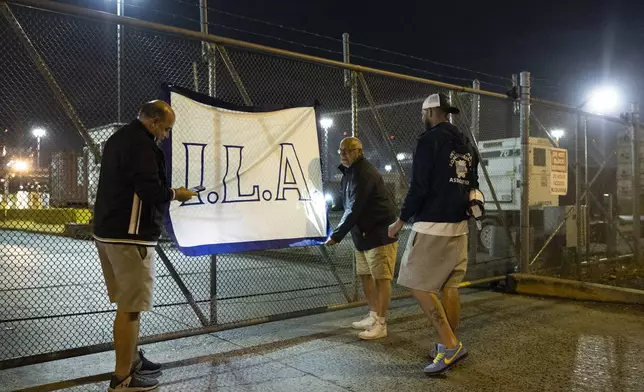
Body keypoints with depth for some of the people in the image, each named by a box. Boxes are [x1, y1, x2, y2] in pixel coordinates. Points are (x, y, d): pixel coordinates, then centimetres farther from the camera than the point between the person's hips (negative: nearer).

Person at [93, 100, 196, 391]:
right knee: (130, 307, -2)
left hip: (109, 231, 10)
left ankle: (132, 359, 31)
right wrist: (176, 194, -5)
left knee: (127, 303, 19)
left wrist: (166, 192, 12)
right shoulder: (140, 143, -16)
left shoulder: (118, 138, 17)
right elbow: (151, 190, -24)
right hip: (129, 236, -10)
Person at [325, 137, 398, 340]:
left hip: (380, 233, -10)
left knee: (381, 277, -5)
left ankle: (381, 325, 0)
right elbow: (349, 208, 18)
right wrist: (339, 231, 8)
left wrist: (337, 235, -22)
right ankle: (373, 316, 26)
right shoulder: (350, 172, 14)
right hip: (363, 233, 10)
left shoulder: (364, 174, -19)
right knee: (365, 275, 14)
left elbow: (355, 210, -24)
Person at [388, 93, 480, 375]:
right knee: (449, 287, 13)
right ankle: (449, 346, 20)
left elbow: (419, 186, -15)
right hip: (459, 226, 8)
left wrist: (401, 221, -5)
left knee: (419, 286, -1)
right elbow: (472, 185, 19)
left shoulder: (429, 139, -9)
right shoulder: (466, 144, 15)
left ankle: (450, 345, -4)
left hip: (432, 227, -8)